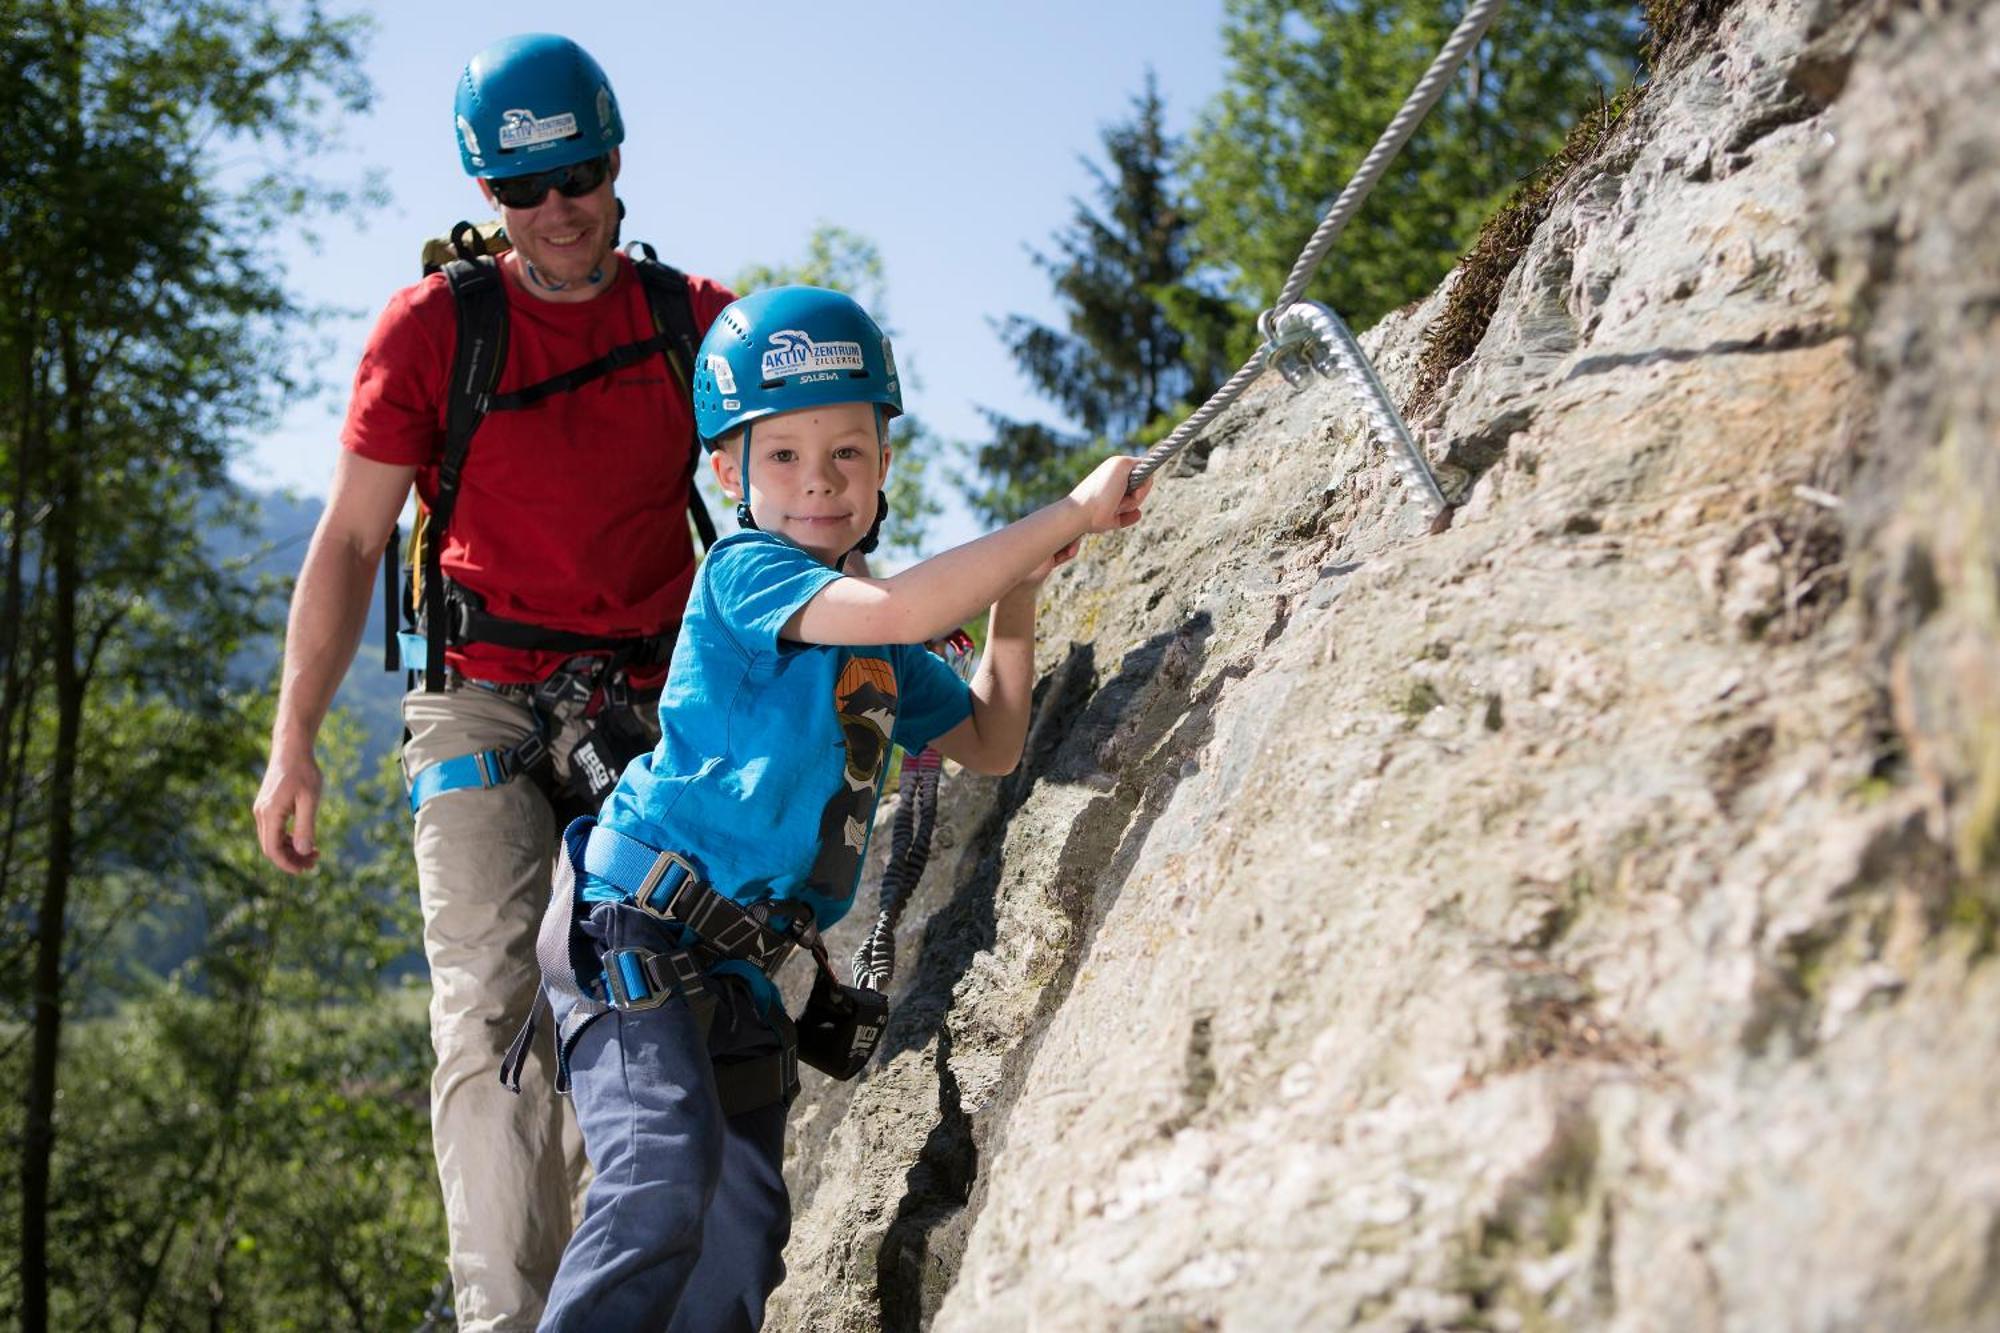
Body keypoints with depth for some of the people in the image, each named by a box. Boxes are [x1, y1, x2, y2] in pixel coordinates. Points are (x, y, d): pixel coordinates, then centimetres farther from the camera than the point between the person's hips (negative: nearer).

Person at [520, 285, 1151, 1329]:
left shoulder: (875, 642, 15)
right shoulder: (743, 571, -10)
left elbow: (989, 744, 20)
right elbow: (898, 609, -27)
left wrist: (1015, 595, 7)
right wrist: (1068, 514, -22)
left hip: (744, 968, 9)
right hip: (634, 929, -9)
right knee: (664, 1183, -27)